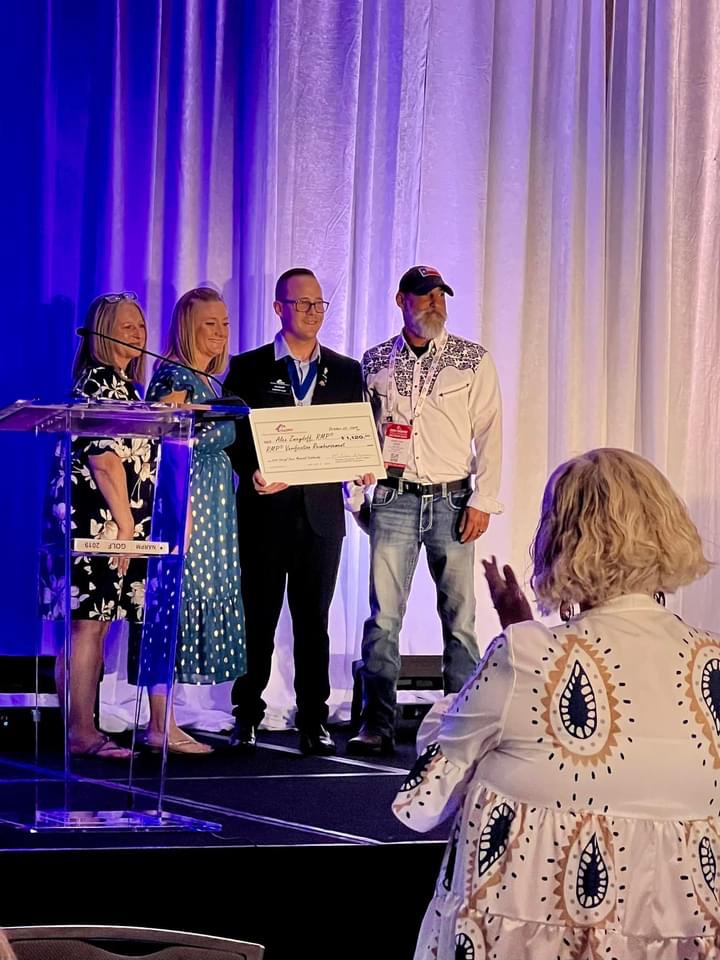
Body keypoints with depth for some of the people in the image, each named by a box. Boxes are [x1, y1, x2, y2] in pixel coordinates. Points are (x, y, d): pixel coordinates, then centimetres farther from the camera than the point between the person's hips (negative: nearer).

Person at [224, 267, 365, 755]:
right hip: (266, 509, -2)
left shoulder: (346, 371, 12)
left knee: (315, 619, 5)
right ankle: (247, 718, 12)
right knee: (258, 618, 3)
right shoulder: (249, 368, 4)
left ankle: (314, 721, 9)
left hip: (321, 511, 2)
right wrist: (252, 472, -17)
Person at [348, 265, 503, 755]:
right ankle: (377, 725, -1)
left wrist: (482, 501, -6)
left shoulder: (474, 361, 5)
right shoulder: (376, 361, 11)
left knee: (459, 616, 1)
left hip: (451, 499, -1)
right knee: (384, 615, -4)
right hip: (394, 499, 1)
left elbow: (489, 435, 2)